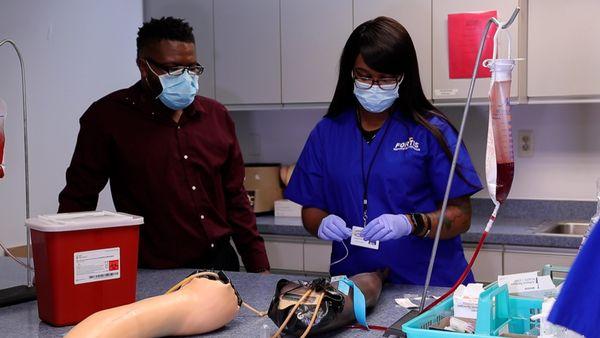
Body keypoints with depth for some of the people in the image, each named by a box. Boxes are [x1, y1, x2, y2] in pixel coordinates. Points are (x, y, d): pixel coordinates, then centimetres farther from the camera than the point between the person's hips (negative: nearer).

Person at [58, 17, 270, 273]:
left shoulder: (217, 116, 8)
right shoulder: (108, 117, -6)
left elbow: (234, 197, 12)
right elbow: (78, 199, -2)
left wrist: (259, 266, 8)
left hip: (221, 263, 4)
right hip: (153, 276, -3)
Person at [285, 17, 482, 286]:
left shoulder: (431, 130, 1)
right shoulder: (326, 133, 9)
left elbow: (460, 216, -1)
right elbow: (310, 210, 14)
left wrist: (411, 224, -18)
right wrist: (322, 223, -8)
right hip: (352, 282, 2)